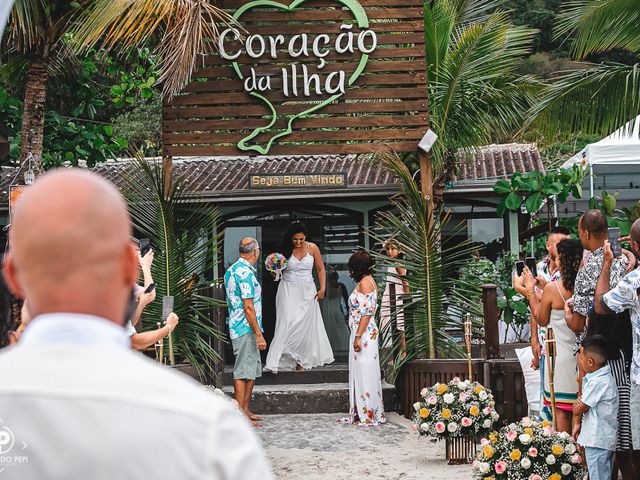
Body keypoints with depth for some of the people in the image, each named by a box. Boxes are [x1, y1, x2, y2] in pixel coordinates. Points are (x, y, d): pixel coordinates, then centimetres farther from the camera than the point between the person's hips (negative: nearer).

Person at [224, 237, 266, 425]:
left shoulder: (232, 270, 14)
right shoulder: (246, 273, -17)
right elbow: (248, 307, -21)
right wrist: (259, 334, -20)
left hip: (237, 326, 10)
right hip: (246, 329, -10)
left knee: (252, 370, 16)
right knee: (243, 372, -7)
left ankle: (245, 410, 22)